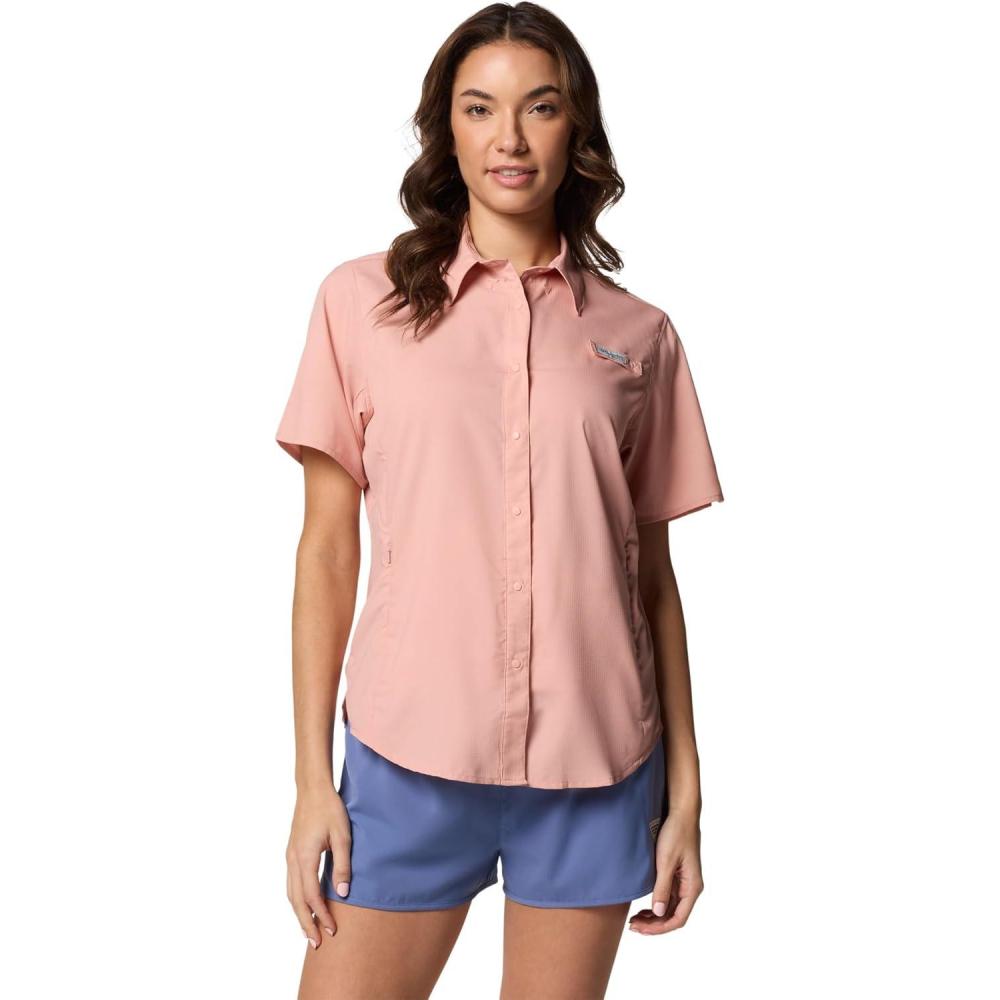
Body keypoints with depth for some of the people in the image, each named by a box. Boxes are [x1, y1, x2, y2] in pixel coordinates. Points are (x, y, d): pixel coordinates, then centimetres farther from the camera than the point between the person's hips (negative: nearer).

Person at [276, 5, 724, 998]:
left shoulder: (640, 337, 5)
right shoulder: (360, 301, 2)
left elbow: (652, 577, 7)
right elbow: (327, 548, 2)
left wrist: (684, 794, 6)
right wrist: (313, 779, -1)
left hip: (597, 766, 1)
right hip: (412, 757, -1)